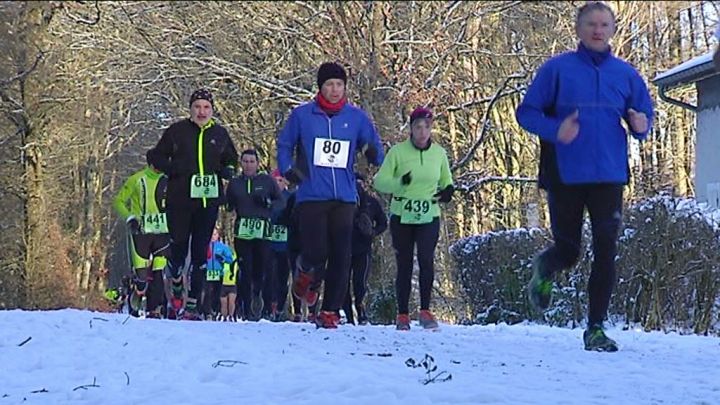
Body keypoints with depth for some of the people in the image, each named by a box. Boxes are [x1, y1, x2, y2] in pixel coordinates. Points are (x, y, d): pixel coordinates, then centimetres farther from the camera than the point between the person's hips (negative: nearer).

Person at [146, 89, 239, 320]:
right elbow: (155, 156, 10)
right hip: (180, 199, -2)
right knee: (178, 247, -1)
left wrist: (228, 170, 4)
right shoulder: (177, 131, 4)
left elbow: (231, 159, 26)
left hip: (209, 201, 2)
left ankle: (192, 304, 1)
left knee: (200, 253, -2)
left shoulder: (220, 134, 11)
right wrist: (172, 168, -8)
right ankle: (177, 291, 27)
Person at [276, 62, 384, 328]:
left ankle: (330, 311, 7)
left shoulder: (356, 117, 8)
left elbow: (375, 149, 13)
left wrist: (374, 154, -10)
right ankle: (307, 274, 26)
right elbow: (284, 144, 13)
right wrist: (287, 169, -4)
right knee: (316, 253, -11)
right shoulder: (302, 115, 4)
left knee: (340, 257, -3)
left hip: (345, 198, 2)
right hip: (311, 197, -2)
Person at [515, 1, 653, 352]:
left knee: (605, 253, -6)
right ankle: (543, 268, 42)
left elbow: (644, 113, 17)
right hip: (565, 177, -2)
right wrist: (555, 130, -19)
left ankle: (596, 329, 2)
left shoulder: (626, 74, 9)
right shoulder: (557, 69, -1)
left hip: (609, 177, 2)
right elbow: (526, 112, -1)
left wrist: (640, 125, -7)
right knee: (568, 252, 6)